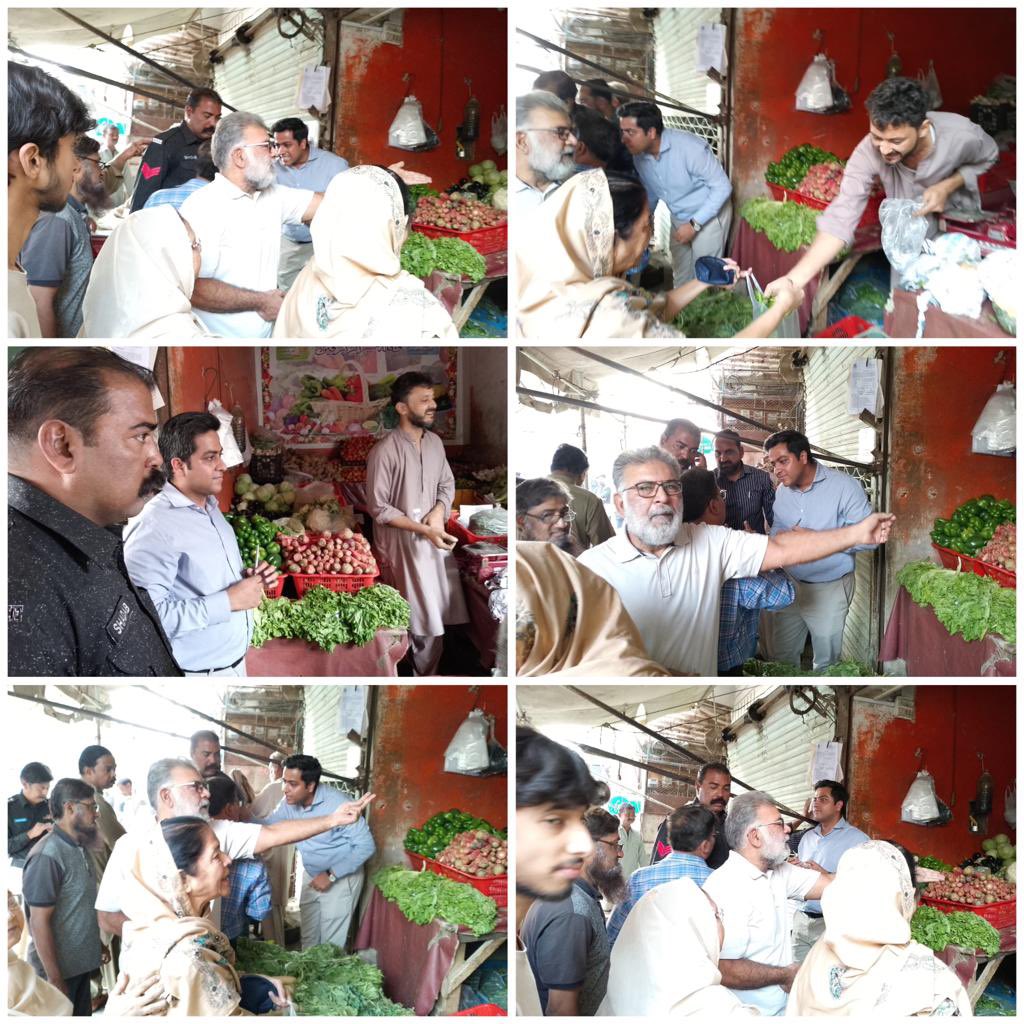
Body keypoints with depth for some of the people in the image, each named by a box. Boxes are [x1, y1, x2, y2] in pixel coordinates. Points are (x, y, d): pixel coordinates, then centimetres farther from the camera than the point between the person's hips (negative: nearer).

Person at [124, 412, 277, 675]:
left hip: (235, 662, 8)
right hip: (195, 673, -8)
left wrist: (248, 579, 0)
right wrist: (229, 601, -25)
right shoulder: (153, 527, -22)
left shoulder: (211, 507, 8)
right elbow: (149, 615, -30)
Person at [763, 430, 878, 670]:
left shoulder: (844, 486, -15)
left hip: (829, 587, -5)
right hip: (788, 584, 5)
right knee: (781, 658, 14)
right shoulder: (782, 491, 6)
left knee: (827, 663, 9)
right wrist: (781, 537, -8)